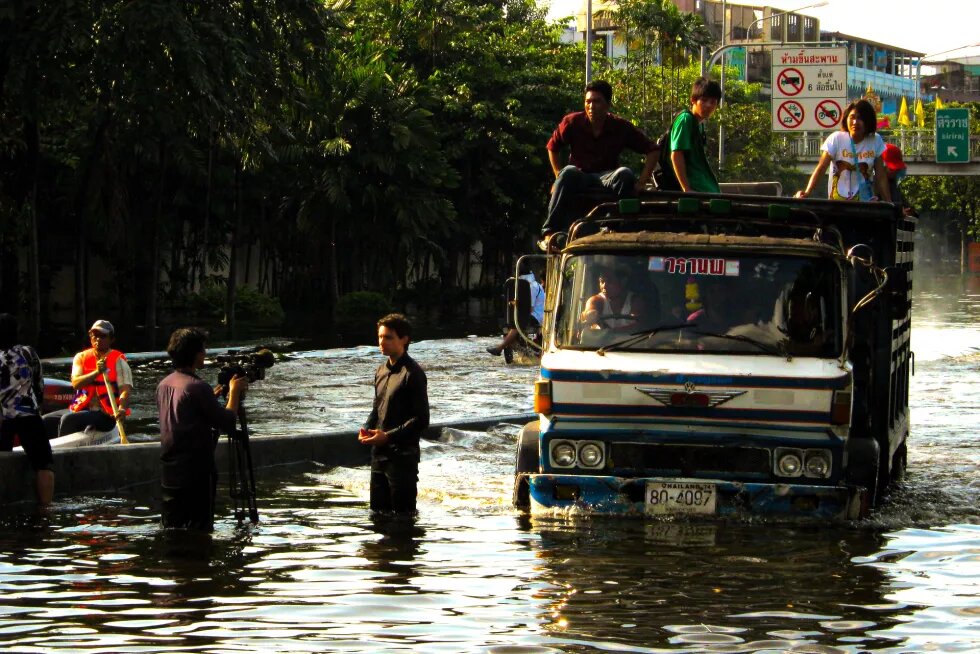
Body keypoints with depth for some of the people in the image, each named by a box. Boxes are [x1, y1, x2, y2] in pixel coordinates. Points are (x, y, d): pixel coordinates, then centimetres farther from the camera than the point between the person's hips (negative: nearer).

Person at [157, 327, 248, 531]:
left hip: (169, 473, 8)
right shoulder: (197, 387, -16)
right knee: (198, 533, -3)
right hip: (196, 473, -8)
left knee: (172, 530, 11)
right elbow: (227, 424, -12)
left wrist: (213, 396, 21)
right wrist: (234, 392, 1)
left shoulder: (164, 385, 8)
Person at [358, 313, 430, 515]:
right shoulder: (382, 371, 13)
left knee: (403, 512, -3)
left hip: (403, 455, -8)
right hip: (379, 453, 8)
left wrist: (388, 436, -20)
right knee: (378, 510, 13)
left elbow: (421, 419, -15)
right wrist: (366, 429, 3)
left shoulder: (412, 373, -12)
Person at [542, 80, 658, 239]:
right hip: (580, 177, -1)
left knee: (625, 174, -32)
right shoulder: (572, 122, -7)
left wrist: (641, 182, -11)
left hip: (607, 178, 1)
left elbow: (652, 150, -1)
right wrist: (559, 177, -4)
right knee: (569, 172, -36)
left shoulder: (621, 127, -7)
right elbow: (552, 147, 8)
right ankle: (550, 231, -39)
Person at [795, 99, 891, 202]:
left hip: (866, 202, 2)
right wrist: (807, 193, -26)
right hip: (838, 200, -2)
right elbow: (821, 168, -13)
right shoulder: (836, 139, -7)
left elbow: (881, 177, 3)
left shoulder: (875, 141, 0)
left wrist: (888, 202, -1)